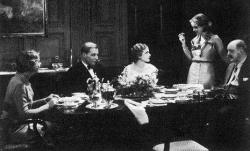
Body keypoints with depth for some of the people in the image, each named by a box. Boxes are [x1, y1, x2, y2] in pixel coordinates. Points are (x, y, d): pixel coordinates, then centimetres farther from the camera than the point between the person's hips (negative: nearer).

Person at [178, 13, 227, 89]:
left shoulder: (214, 39, -5)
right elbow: (191, 57, 11)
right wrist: (183, 43, 10)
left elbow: (225, 58, -2)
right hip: (193, 71, 5)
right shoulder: (195, 40, 10)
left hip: (207, 71, -5)